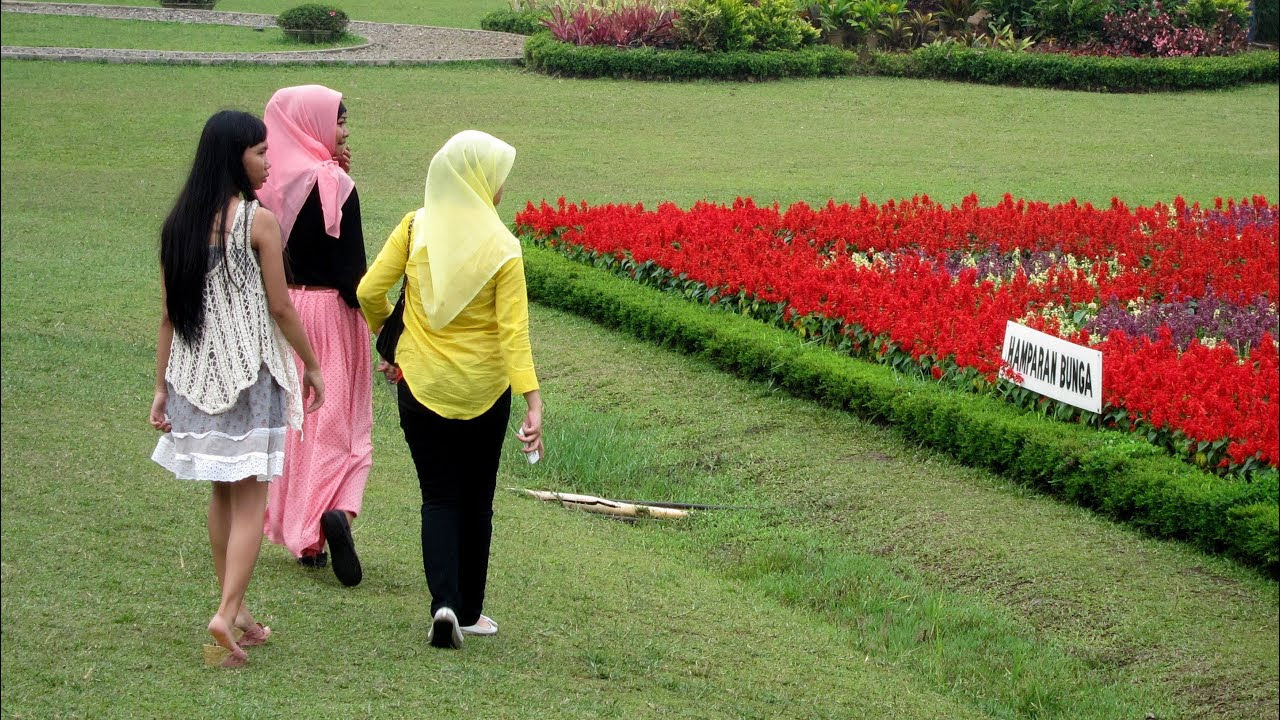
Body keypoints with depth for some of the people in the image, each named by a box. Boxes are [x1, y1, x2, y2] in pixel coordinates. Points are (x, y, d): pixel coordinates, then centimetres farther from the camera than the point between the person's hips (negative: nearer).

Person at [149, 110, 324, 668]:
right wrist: (312, 365, 4)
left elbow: (168, 314, 6)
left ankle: (235, 609, 23)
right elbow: (280, 307, -9)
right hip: (250, 372, -6)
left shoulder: (178, 224, 3)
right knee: (250, 497, -2)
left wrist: (162, 387, 11)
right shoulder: (257, 221, -13)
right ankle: (228, 613, -14)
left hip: (195, 372, 6)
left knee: (223, 495, 16)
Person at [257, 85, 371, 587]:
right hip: (330, 311, -5)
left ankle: (300, 533, 19)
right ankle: (337, 510, -21)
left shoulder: (269, 184, 1)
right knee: (338, 422, 3)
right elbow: (351, 267, -17)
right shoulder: (333, 183, -15)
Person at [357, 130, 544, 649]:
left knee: (439, 498, 8)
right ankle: (469, 612, 23)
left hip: (421, 385, 1)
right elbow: (514, 331, -18)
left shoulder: (415, 228, -7)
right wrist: (533, 402, -20)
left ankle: (444, 602, -12)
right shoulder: (502, 247, -12)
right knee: (475, 499, 15)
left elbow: (370, 291, -6)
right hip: (483, 390, -1)